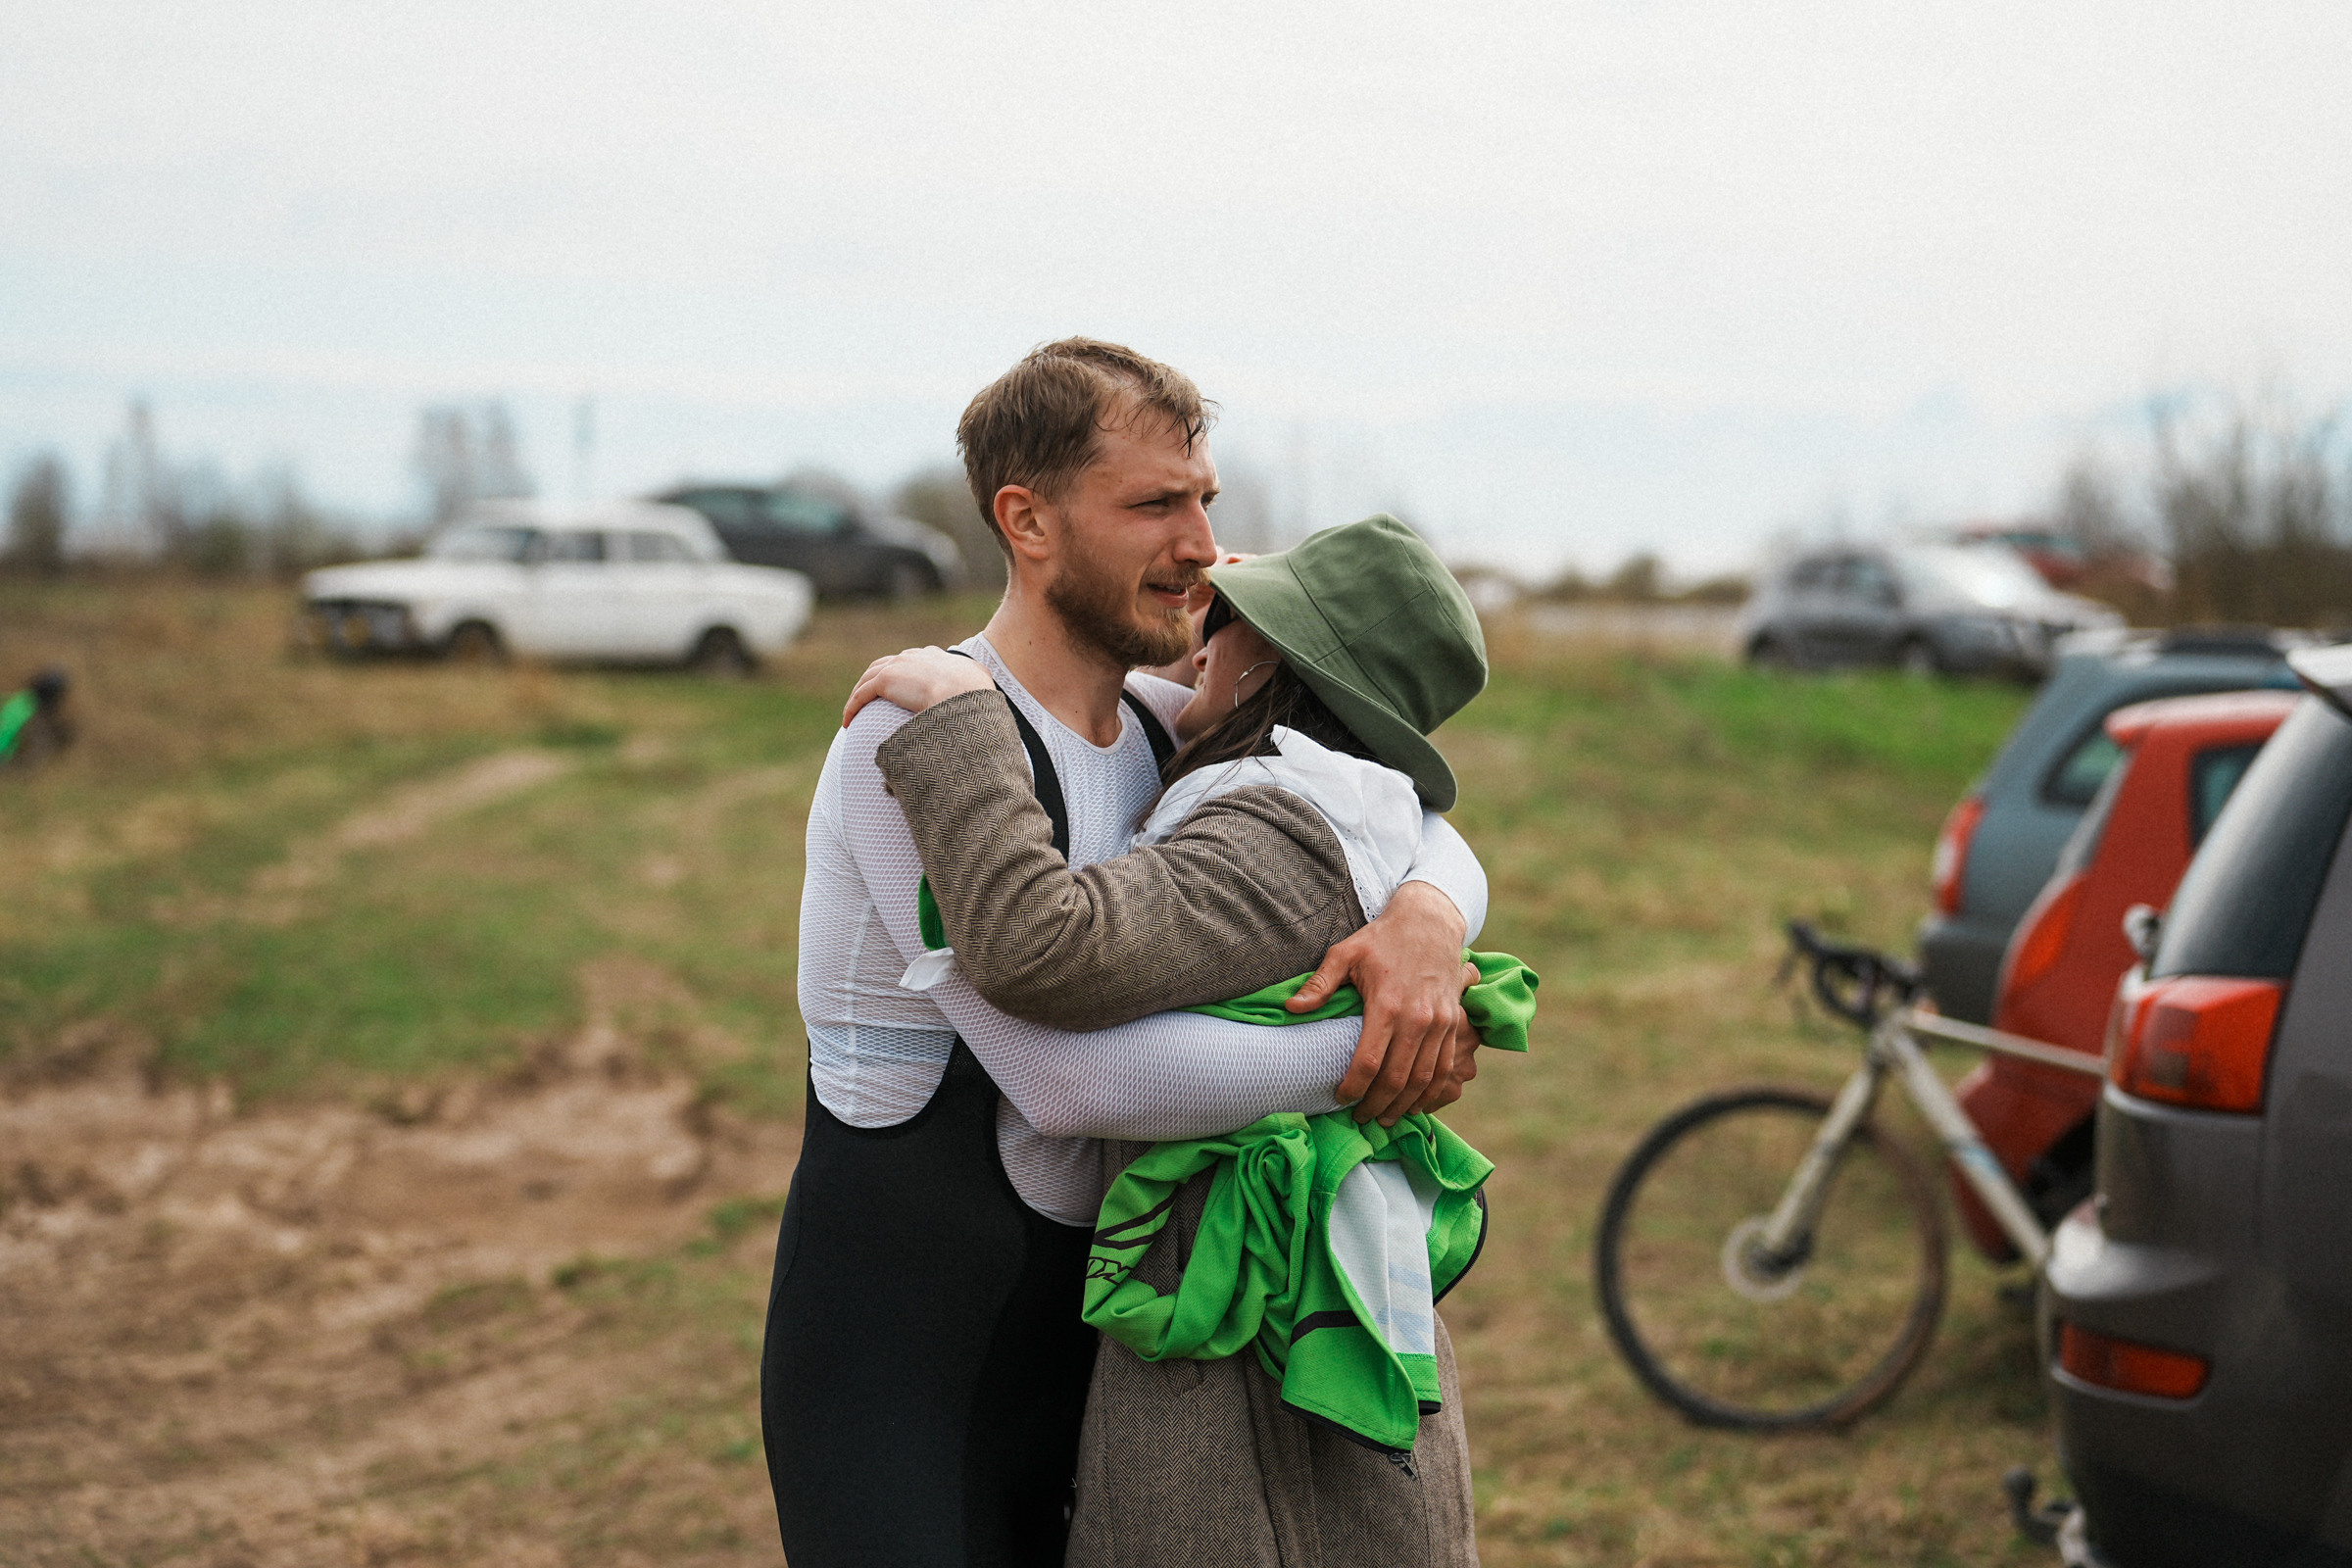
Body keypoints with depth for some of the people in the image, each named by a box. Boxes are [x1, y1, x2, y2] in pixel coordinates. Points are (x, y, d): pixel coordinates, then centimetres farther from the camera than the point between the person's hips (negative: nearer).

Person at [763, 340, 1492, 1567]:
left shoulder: (1164, 729, 6)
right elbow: (1065, 1072, -28)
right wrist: (1358, 1061, -20)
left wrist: (1427, 921, -14)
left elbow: (1417, 827, 11)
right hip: (897, 1363, -7)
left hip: (1079, 1319, 7)